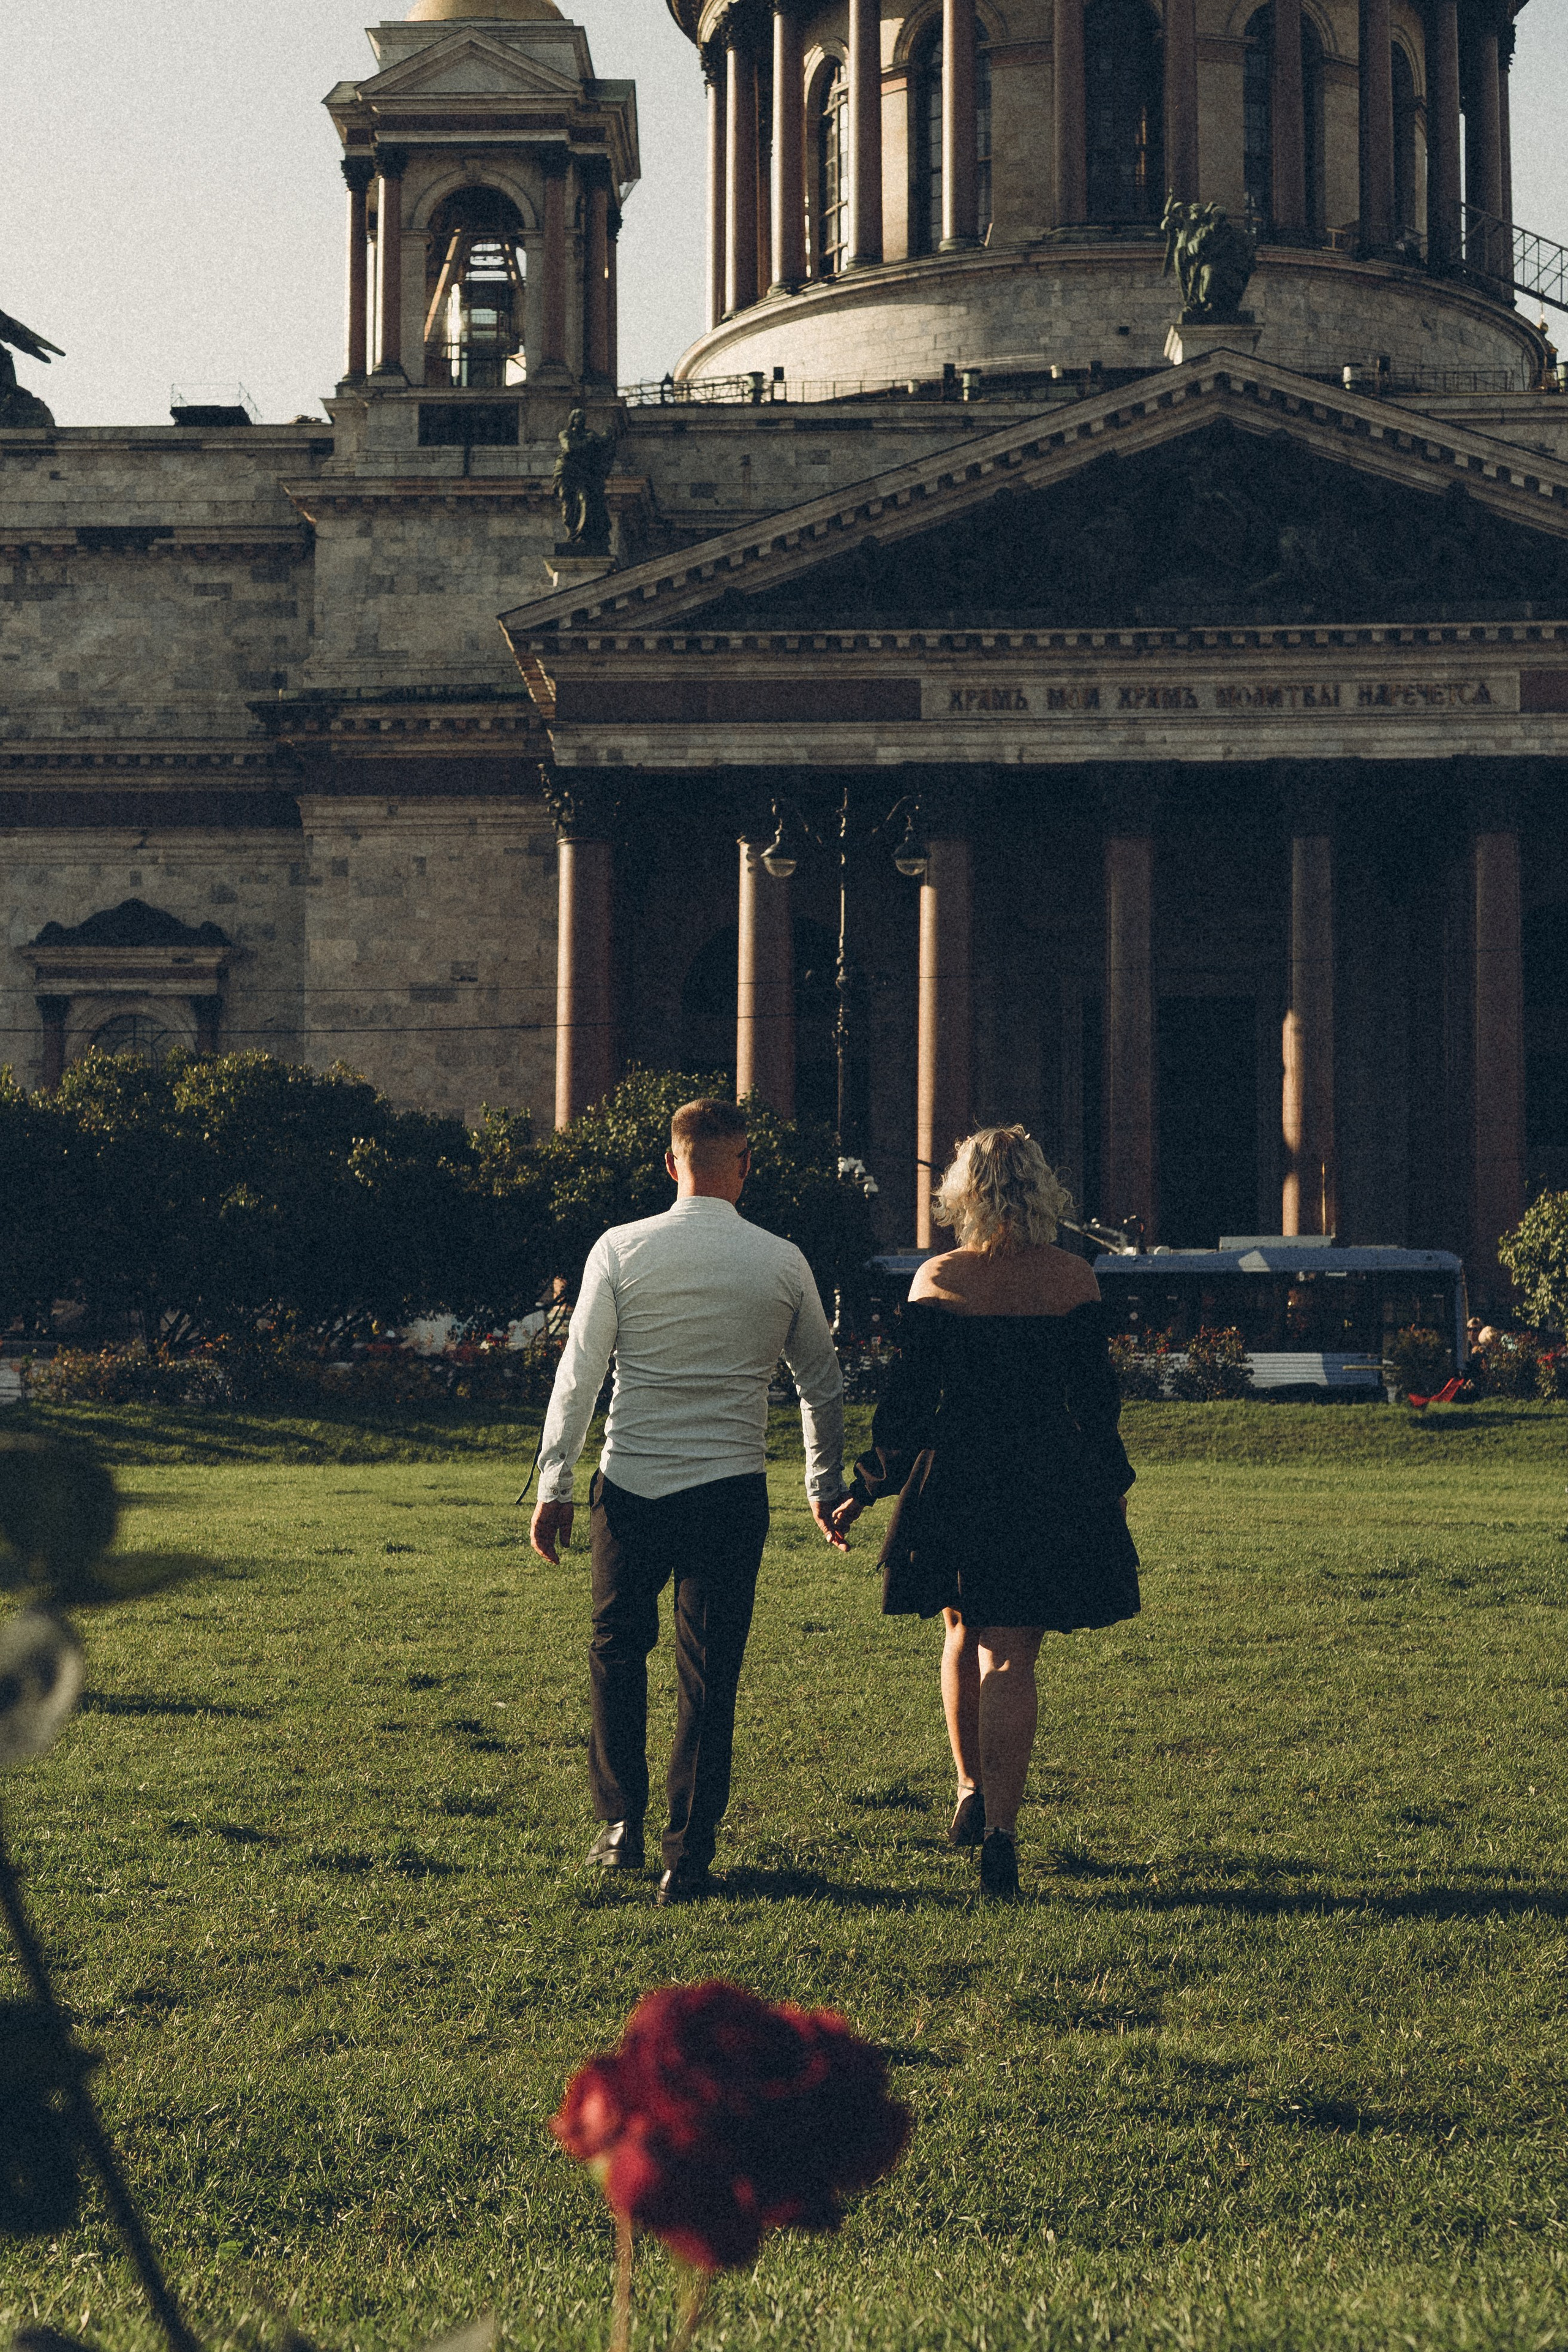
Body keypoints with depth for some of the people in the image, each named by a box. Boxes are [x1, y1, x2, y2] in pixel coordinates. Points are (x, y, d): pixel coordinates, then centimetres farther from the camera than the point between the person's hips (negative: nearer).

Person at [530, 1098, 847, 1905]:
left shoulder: (621, 1250, -3)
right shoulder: (783, 1263, 1)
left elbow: (579, 1374, -3)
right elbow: (823, 1385, 12)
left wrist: (554, 1484, 4)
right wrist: (827, 1488, 24)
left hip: (631, 1484, 0)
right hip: (731, 1490, 0)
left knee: (616, 1649, 20)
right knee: (709, 1673, 5)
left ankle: (621, 1823, 19)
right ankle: (687, 1859, 5)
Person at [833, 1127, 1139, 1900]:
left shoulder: (937, 1281, -6)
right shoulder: (1074, 1280, -3)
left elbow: (909, 1398, -5)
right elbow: (1097, 1395, 3)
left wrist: (867, 1486, 5)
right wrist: (1111, 1482, 17)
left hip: (958, 1481, 0)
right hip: (1052, 1484, 0)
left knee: (966, 1633, 24)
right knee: (1010, 1658, 0)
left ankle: (972, 1794, 28)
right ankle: (999, 1833, -8)